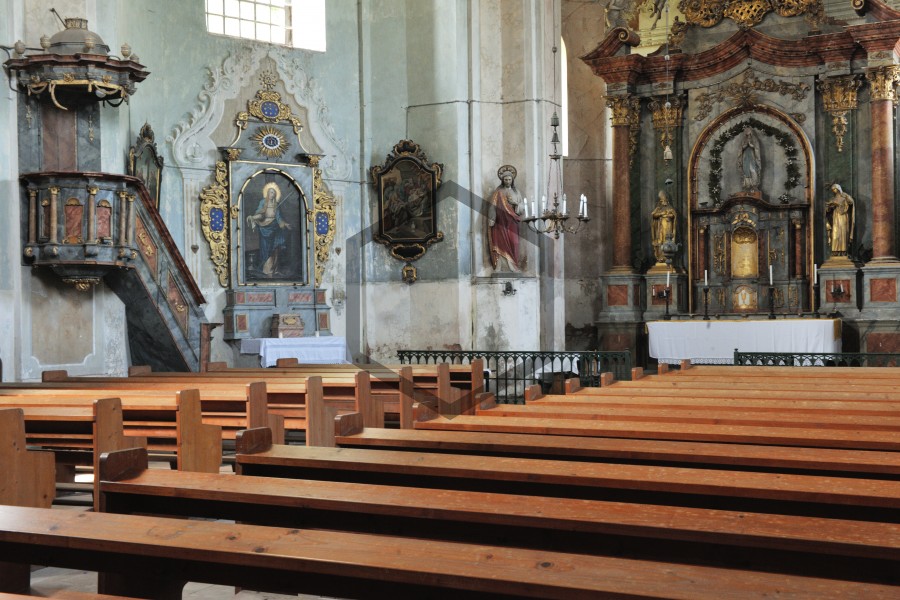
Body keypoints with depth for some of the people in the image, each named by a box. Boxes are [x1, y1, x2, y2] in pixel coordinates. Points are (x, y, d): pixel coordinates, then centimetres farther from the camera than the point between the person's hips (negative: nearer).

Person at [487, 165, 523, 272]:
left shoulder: (516, 192, 15)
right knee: (501, 242, -9)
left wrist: (515, 203, -7)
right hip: (501, 222, -3)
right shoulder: (498, 192, 4)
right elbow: (492, 205, -5)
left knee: (513, 242, -4)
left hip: (512, 223, 3)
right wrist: (491, 220, -16)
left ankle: (513, 265, -2)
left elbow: (522, 207, 14)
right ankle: (499, 266, -10)